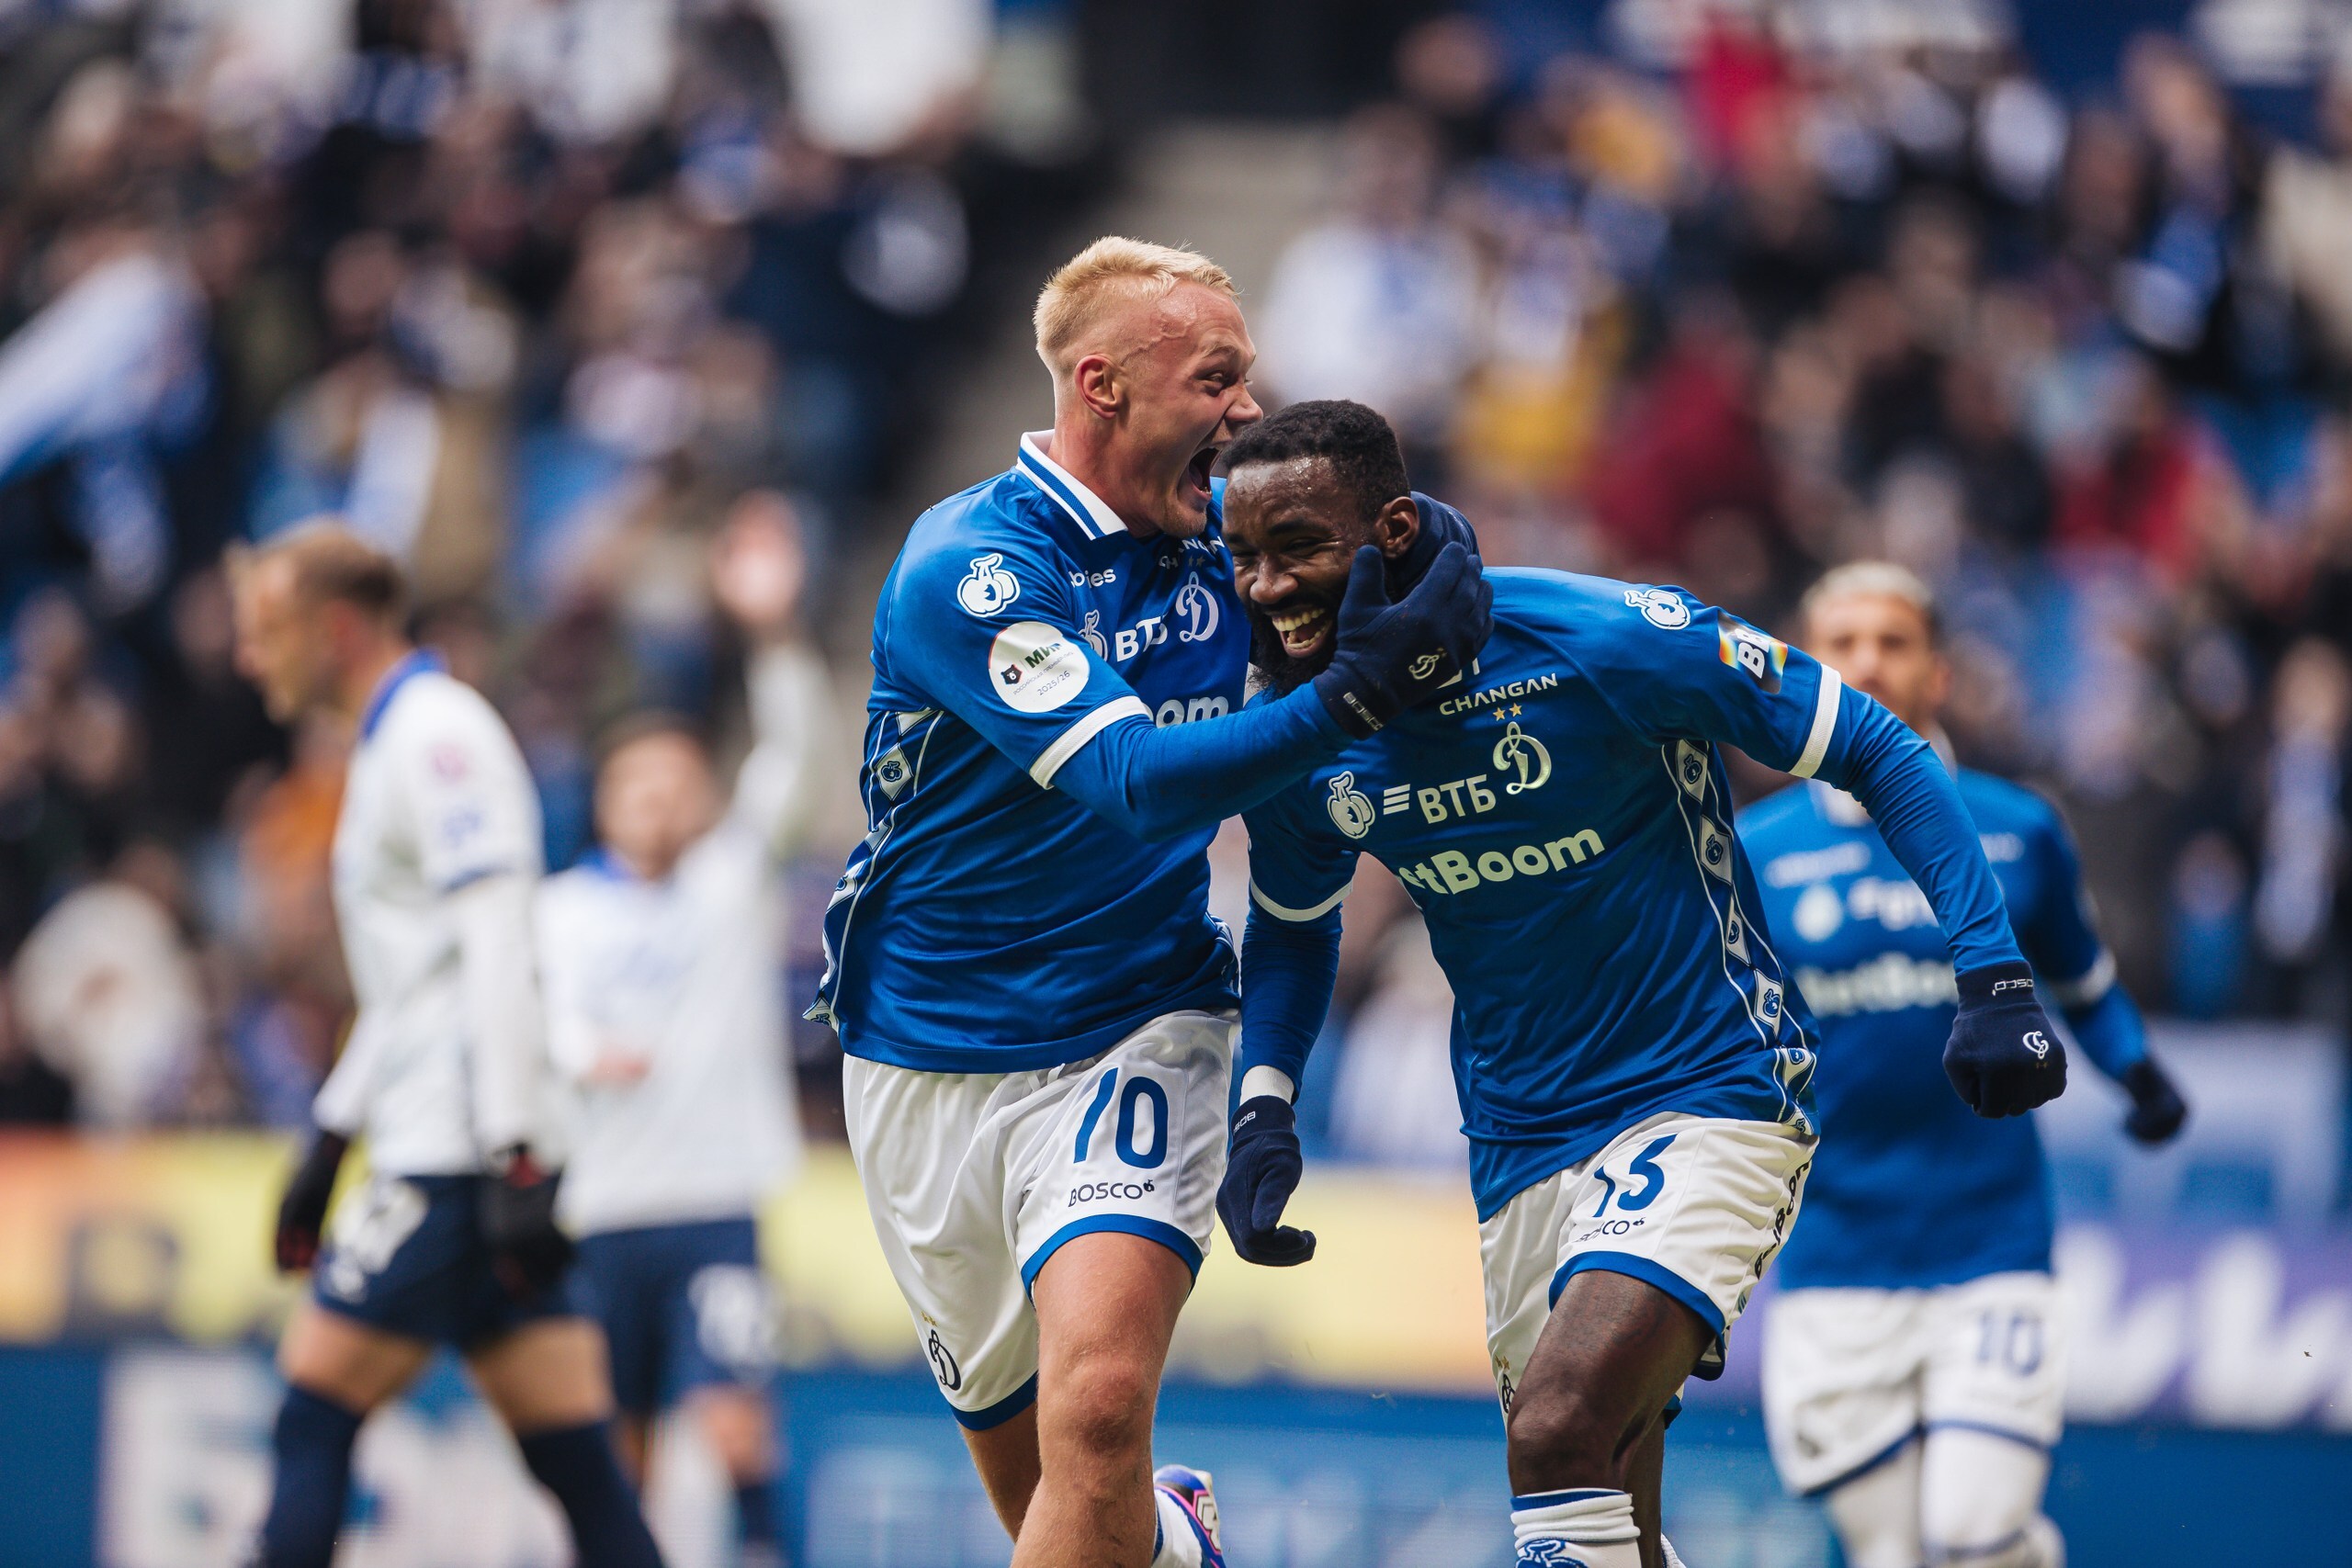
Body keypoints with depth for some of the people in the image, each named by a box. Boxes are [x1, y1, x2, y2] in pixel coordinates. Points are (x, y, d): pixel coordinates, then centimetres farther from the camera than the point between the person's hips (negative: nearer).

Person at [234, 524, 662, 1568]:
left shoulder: (437, 732, -10)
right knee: (570, 1452, 3)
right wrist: (327, 1146, 29)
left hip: (462, 1158, -10)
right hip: (432, 1155, 10)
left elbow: (499, 953, -18)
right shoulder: (392, 741, 21)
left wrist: (517, 1160, -24)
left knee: (316, 1398, -7)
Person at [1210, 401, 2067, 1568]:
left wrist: (1995, 980, -16)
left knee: (1557, 1437, -26)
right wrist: (1262, 1108, 3)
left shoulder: (1593, 639, -20)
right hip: (1522, 1150, 6)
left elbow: (1874, 751, -10)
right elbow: (1293, 923, 19)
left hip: (1710, 1096, -6)